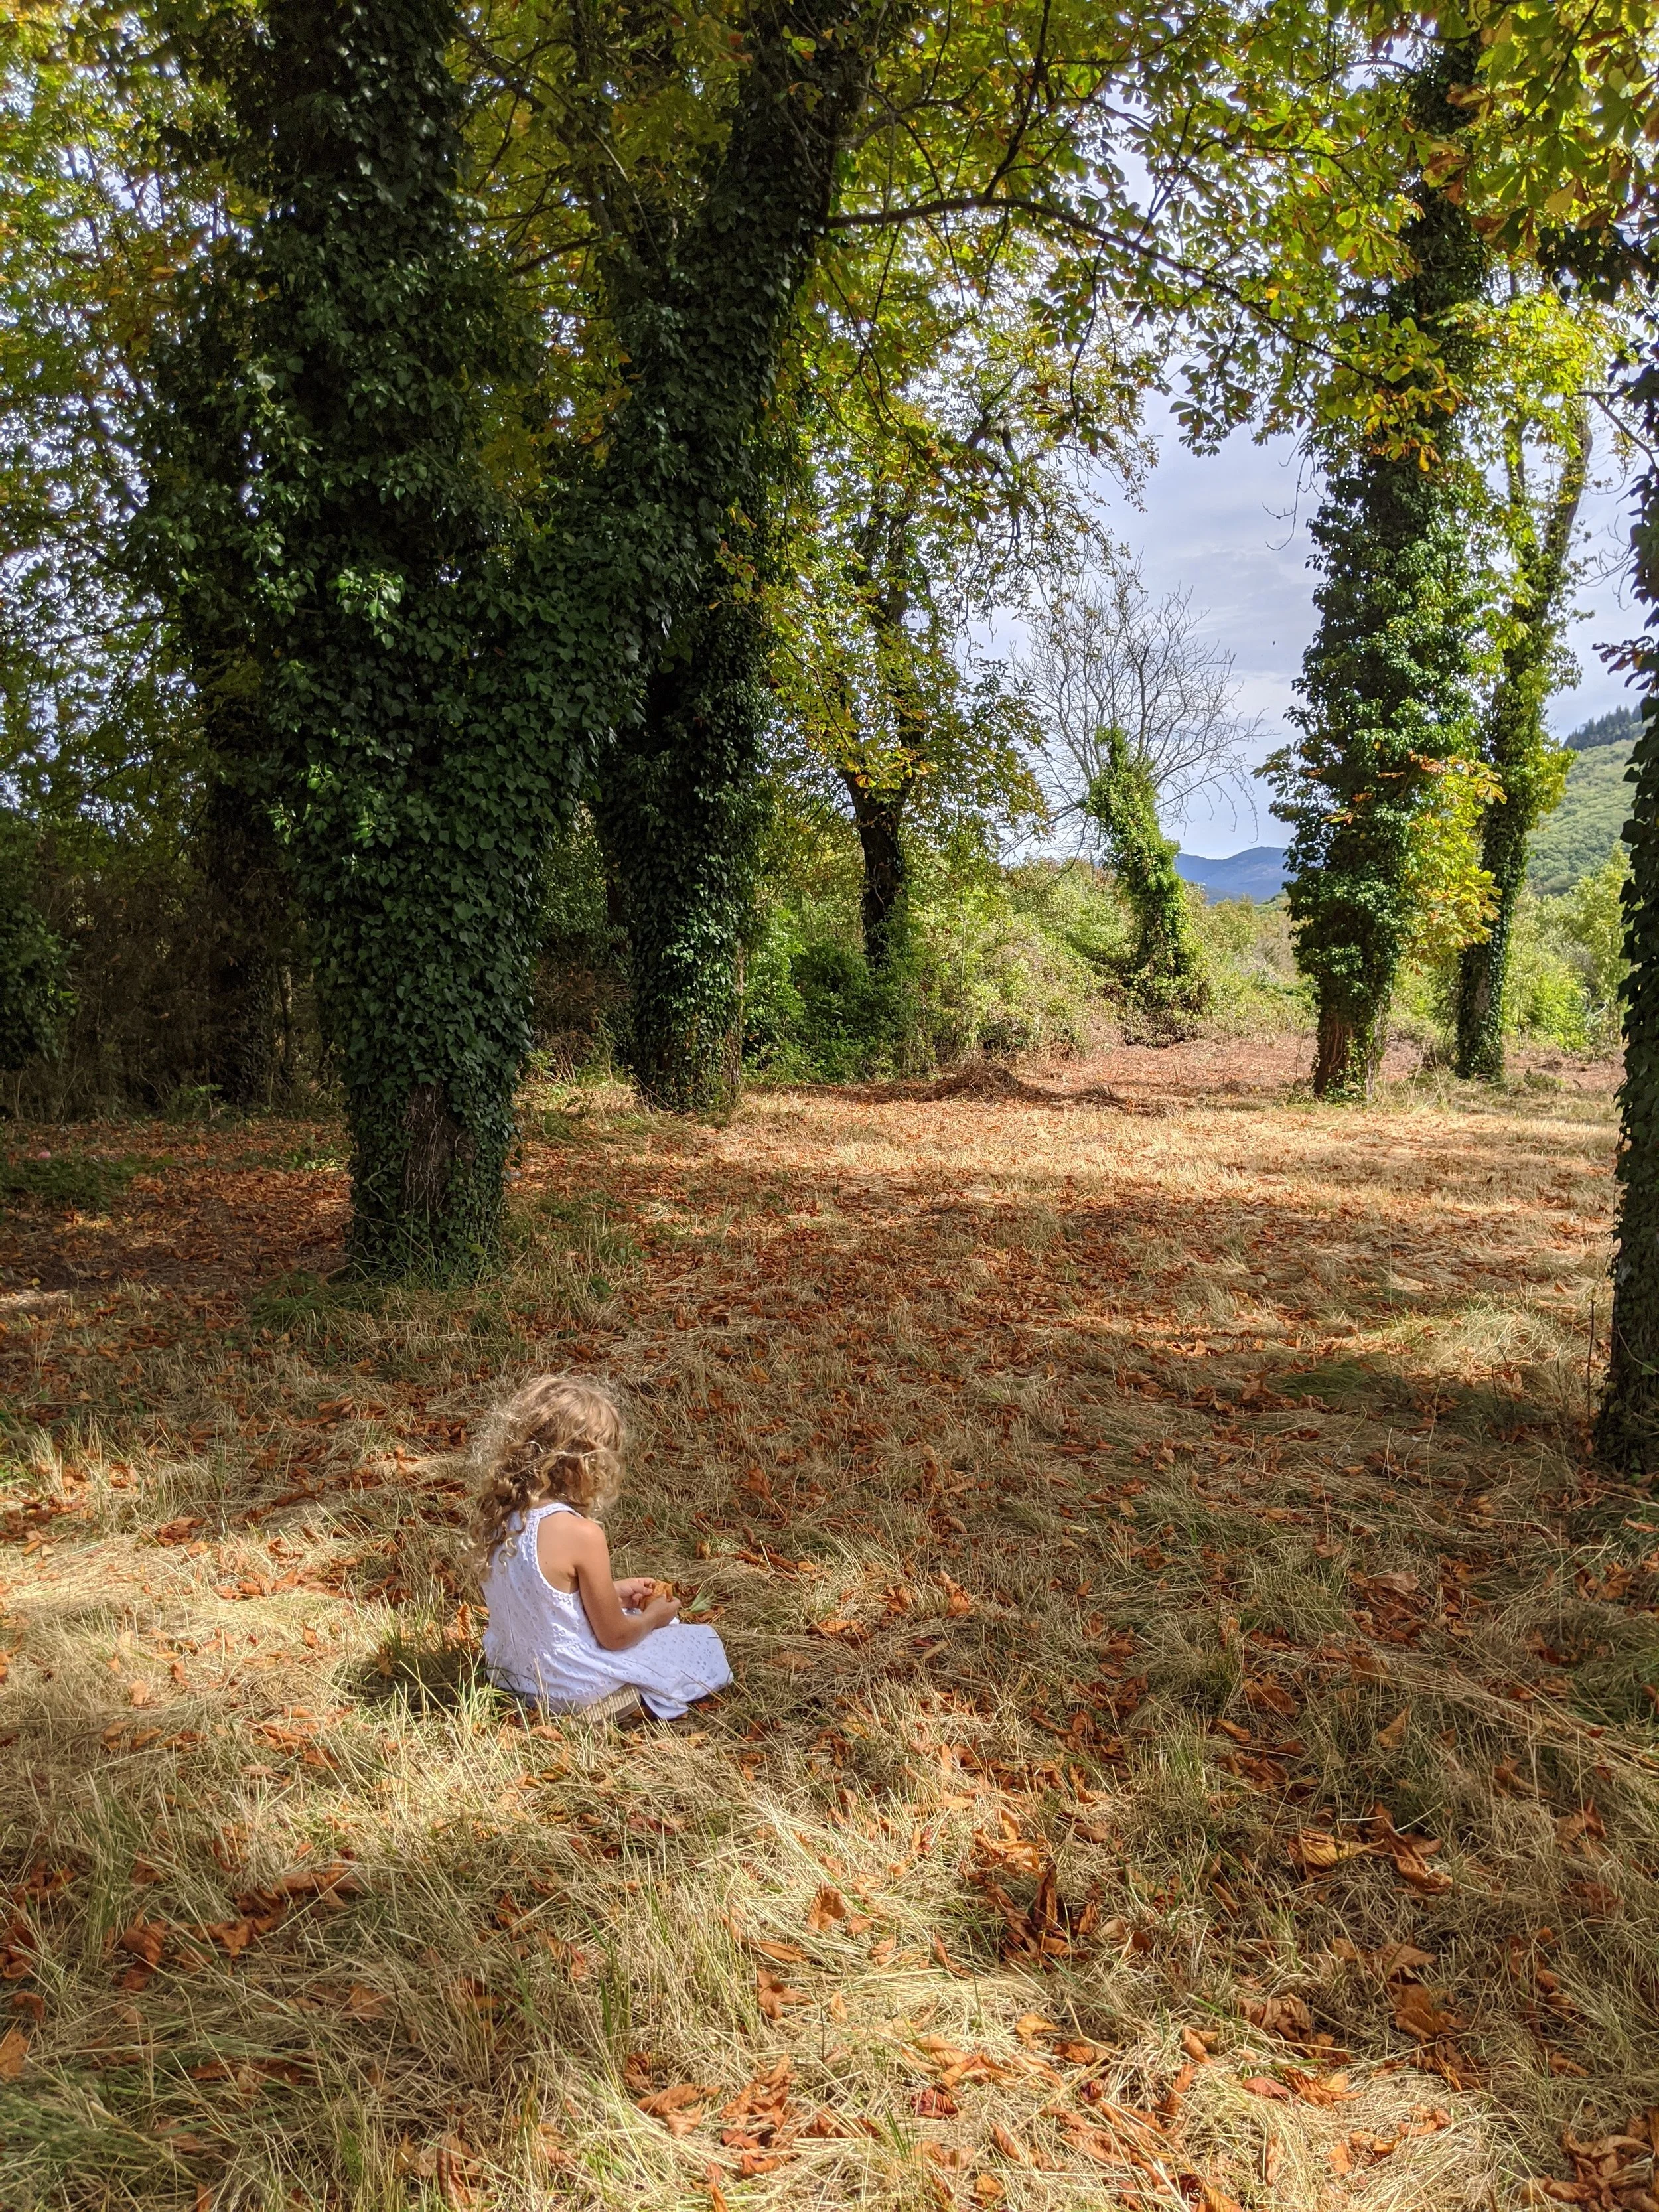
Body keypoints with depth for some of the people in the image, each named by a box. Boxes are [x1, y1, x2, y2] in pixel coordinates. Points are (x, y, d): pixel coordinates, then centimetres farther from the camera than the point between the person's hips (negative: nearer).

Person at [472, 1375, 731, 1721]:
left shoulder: (497, 1512, -8)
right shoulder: (581, 1534, -29)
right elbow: (614, 1636, -16)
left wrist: (615, 1592, 15)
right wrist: (652, 1617, 4)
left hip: (511, 1671, 7)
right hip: (574, 1692, -7)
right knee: (703, 1642, 11)